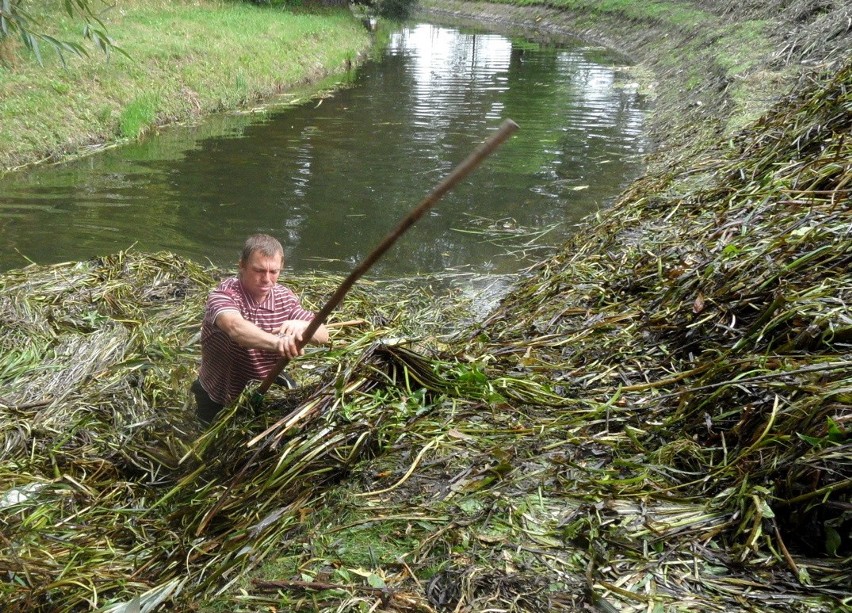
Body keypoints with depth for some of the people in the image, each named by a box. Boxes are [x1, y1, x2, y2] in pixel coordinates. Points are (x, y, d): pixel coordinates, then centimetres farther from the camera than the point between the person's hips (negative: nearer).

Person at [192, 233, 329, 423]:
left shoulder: (284, 297, -7)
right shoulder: (224, 295, -25)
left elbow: (323, 335, -13)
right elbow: (235, 327, -48)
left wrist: (301, 326, -37)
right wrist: (278, 343, -67)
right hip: (220, 400, -3)